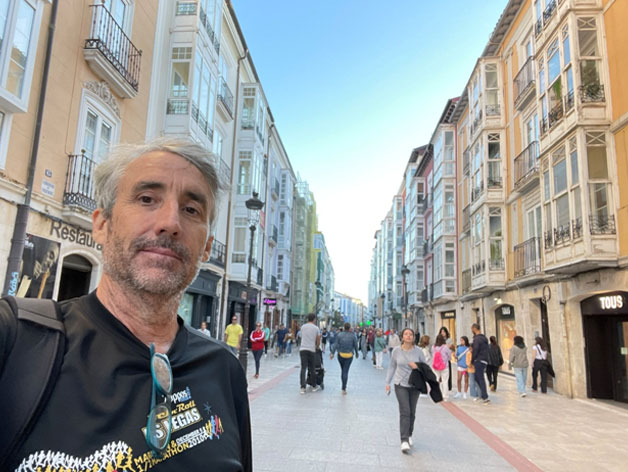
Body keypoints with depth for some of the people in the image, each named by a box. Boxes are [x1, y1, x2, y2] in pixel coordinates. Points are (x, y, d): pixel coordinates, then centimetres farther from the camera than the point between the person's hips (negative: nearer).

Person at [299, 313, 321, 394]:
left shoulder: (303, 327, 9)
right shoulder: (316, 328, 2)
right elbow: (318, 342, 8)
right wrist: (316, 348, 29)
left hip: (303, 349, 1)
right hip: (311, 350, -1)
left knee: (303, 368, 0)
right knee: (312, 369, 10)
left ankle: (303, 387, -8)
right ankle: (314, 386, 22)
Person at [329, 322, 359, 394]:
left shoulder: (339, 334, -2)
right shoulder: (352, 336, -4)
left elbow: (335, 344, -8)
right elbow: (355, 346, 3)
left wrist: (332, 353, -10)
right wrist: (357, 353, 18)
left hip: (340, 355, 2)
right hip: (349, 356, -2)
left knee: (343, 370, 20)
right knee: (345, 372, -3)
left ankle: (344, 386, 30)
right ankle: (343, 389, -12)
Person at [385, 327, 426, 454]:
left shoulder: (418, 351, -6)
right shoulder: (396, 351, -6)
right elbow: (392, 367, 4)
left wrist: (417, 366, -17)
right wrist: (387, 383, 4)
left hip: (414, 385, 2)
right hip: (401, 384, -2)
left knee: (412, 412, 12)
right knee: (405, 411, -12)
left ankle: (409, 435, 33)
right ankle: (404, 440, -9)